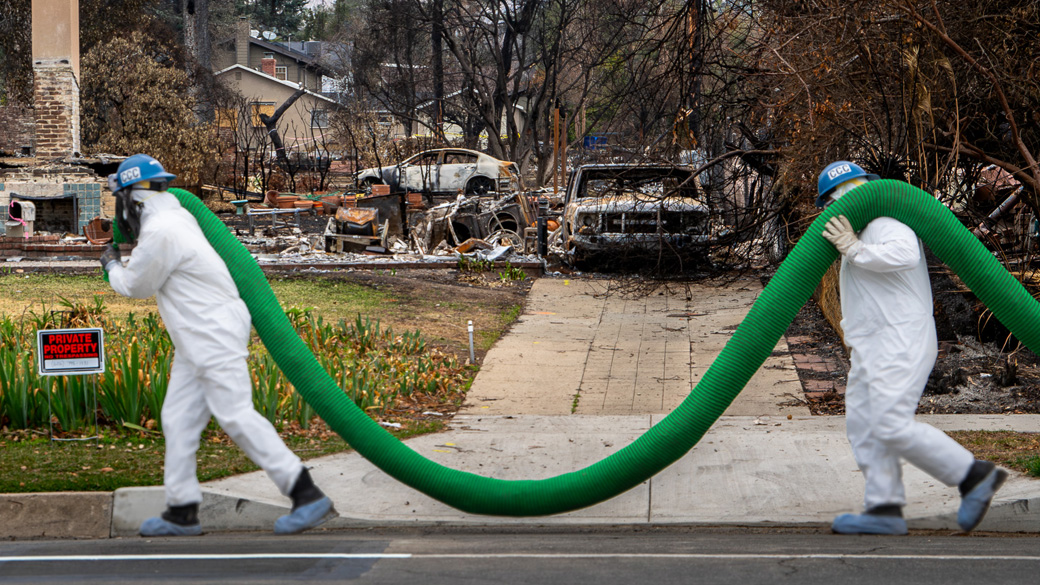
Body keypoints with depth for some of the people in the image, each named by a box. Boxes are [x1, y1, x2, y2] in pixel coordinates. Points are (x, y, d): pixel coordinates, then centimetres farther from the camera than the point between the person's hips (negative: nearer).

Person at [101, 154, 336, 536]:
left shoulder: (160, 232, -19)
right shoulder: (175, 217, 12)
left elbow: (135, 286, -5)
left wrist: (112, 267, 14)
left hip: (215, 332, -11)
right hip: (195, 341, 11)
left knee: (236, 416, -13)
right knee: (178, 419, 10)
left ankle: (307, 495, -13)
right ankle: (182, 511, 14)